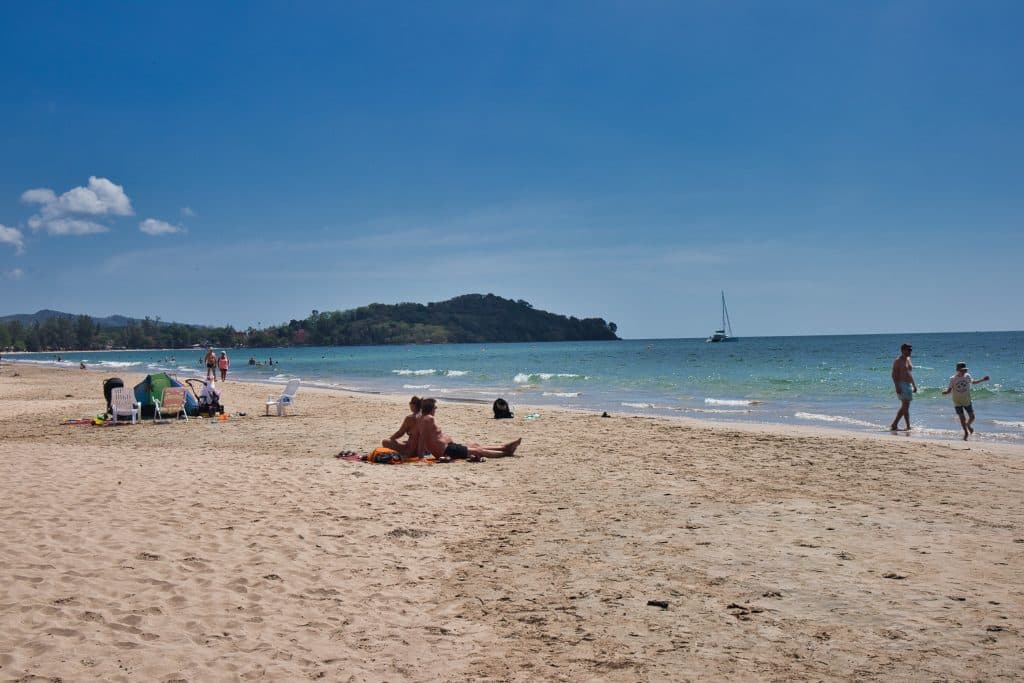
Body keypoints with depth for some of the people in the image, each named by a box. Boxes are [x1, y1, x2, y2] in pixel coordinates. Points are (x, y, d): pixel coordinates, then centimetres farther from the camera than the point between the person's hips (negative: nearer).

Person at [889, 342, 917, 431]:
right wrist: (897, 387, -23)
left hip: (909, 385, 9)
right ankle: (908, 426, -5)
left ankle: (894, 425, 14)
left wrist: (914, 385, 19)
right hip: (902, 385, -9)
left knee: (904, 407, 10)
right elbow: (894, 375, -15)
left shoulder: (908, 359, 16)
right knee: (905, 406, -9)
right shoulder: (898, 361, -10)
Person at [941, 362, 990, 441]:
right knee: (962, 418, -1)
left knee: (972, 417, 7)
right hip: (957, 402, -3)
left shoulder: (967, 376, -6)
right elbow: (949, 390, -14)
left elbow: (972, 382, 15)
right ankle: (966, 432, 21)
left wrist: (982, 380, 16)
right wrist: (945, 392, -36)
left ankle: (968, 425, 42)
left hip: (967, 401, 3)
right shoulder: (953, 379, -15)